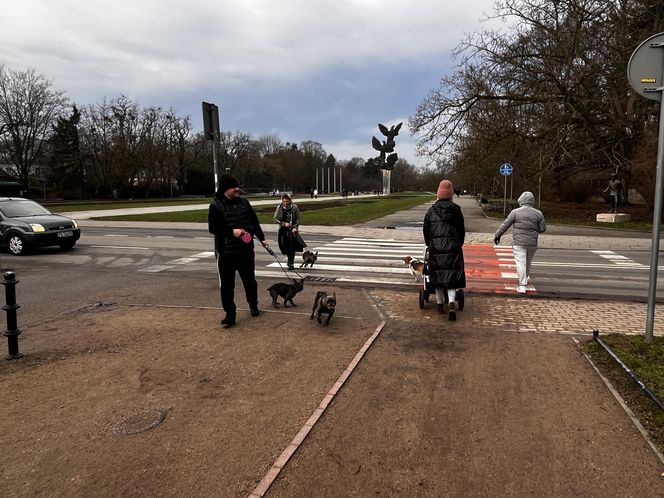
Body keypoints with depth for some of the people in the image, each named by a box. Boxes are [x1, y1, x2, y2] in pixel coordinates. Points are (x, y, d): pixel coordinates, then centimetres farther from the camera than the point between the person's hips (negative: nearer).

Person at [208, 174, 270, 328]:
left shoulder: (244, 202, 7)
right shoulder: (216, 206, -7)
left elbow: (255, 222, 14)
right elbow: (213, 228, -9)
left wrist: (262, 239, 12)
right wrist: (232, 231, -19)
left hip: (246, 249, 4)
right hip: (226, 252, -4)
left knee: (250, 280, 17)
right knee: (226, 285, 0)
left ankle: (253, 305, 38)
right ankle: (230, 314, 12)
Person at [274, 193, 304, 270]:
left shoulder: (294, 207, -3)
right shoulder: (279, 207, 2)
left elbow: (298, 219, 1)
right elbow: (276, 218, 3)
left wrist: (295, 227, -12)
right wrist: (284, 223, -9)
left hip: (292, 229, -2)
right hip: (283, 229, 2)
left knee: (291, 247, -5)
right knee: (283, 245, -1)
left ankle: (291, 263, 5)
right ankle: (289, 256, 28)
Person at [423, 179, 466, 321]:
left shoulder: (431, 210, 2)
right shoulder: (456, 210, 0)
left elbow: (426, 230, 6)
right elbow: (462, 230, 5)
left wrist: (429, 245, 19)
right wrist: (459, 245, 19)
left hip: (435, 248, 1)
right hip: (453, 247, -1)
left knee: (438, 275, 12)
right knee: (452, 277, 0)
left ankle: (440, 304, 20)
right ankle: (452, 303, -18)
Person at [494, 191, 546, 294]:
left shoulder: (515, 212, -5)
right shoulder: (538, 213, 3)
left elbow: (505, 225, -1)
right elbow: (542, 229, 5)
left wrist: (497, 235, 9)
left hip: (519, 243, -3)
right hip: (533, 243, 4)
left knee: (520, 263, -6)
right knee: (528, 262, 20)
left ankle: (522, 286, -13)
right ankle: (525, 279, 41)